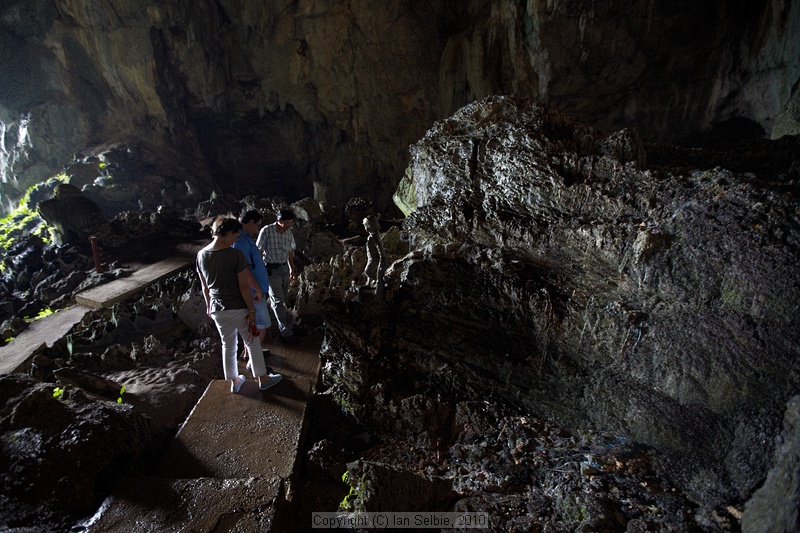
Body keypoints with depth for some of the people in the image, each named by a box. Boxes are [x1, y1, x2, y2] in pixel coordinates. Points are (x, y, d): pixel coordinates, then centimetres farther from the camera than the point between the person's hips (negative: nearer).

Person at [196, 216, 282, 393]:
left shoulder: (201, 255, -4)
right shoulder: (235, 254, -22)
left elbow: (205, 287, 7)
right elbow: (244, 287, -19)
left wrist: (209, 306, 20)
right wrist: (252, 310, -10)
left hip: (217, 310, 5)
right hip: (238, 309, -5)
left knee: (228, 345, 20)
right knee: (252, 343, 13)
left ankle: (234, 382, 34)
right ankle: (263, 379, 26)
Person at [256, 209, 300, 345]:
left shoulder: (289, 233, 2)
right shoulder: (266, 231, -16)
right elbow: (259, 251, -11)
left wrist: (292, 268, 10)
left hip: (284, 269, 6)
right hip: (271, 270, -6)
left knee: (281, 298, 17)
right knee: (278, 300, -4)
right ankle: (286, 332, -1)